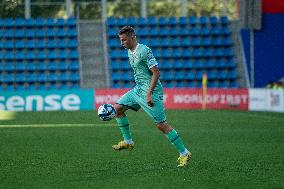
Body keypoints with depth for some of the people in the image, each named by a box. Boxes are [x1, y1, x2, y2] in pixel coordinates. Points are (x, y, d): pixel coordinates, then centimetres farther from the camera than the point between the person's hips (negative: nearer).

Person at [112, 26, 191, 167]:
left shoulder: (144, 51, -17)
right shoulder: (130, 52, 12)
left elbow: (156, 73, -19)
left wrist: (149, 94, -22)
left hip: (151, 91, -9)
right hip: (138, 89, 9)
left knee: (161, 125, -9)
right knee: (117, 108, 3)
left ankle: (184, 153, -2)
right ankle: (128, 141, 12)